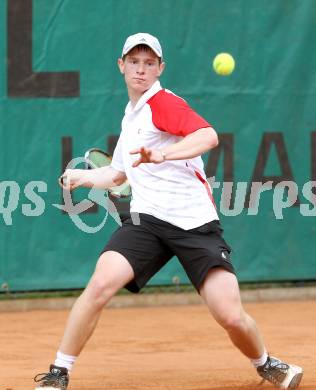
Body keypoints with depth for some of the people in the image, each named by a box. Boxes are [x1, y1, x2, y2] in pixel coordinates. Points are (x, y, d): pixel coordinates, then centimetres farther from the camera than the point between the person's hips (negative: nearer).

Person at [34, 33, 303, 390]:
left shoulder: (163, 103, -5)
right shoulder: (130, 115, 19)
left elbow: (208, 136, -26)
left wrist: (162, 154, -40)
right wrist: (83, 177, 28)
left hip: (196, 222, -5)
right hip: (146, 219, 5)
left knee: (231, 317, -14)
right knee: (101, 283, -20)